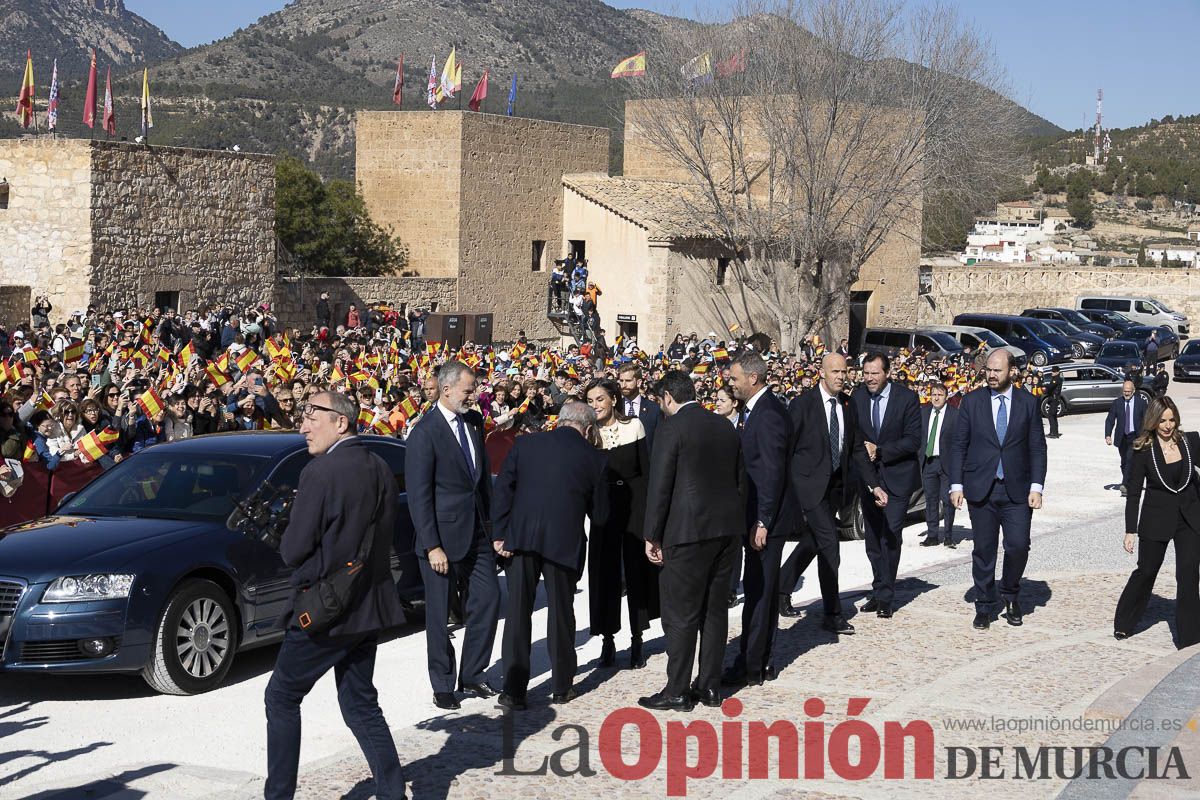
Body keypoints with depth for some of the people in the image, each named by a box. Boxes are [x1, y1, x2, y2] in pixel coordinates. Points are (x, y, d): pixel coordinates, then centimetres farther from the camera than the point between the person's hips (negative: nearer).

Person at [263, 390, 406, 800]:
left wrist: (289, 538, 4)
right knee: (360, 704, 16)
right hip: (368, 608, 7)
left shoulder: (320, 473, -19)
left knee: (281, 698, 9)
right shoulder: (380, 469, 5)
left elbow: (293, 551, -17)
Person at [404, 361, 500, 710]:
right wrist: (432, 546, -18)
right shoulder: (425, 432, -13)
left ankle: (472, 675, 19)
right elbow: (419, 494, -15)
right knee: (439, 614, 4)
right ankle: (443, 685, 15)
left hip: (477, 533, 7)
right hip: (443, 535, -7)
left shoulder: (470, 425, 9)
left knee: (488, 599, 5)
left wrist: (491, 523, 8)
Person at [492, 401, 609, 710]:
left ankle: (513, 690, 3)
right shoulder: (594, 458, 2)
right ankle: (561, 687, 22)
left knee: (518, 614, 6)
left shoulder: (525, 444, 6)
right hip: (565, 542, -1)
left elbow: (502, 489, 1)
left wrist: (499, 533, 2)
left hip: (520, 538, 1)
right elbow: (599, 512, 9)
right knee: (561, 614, 13)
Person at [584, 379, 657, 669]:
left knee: (636, 569, 5)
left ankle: (636, 640, 14)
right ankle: (608, 640, 12)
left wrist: (650, 508, -2)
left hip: (635, 504, 0)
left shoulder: (633, 425, -1)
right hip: (604, 506, 0)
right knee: (605, 571, 3)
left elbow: (646, 470, 2)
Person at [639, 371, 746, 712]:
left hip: (690, 530, -7)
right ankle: (709, 685, 18)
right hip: (727, 529, 7)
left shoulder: (673, 427, -10)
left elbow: (660, 485, -12)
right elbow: (740, 479, 16)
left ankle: (677, 691, 2)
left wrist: (652, 536, -6)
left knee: (680, 613, -1)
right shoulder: (725, 427, 11)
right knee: (714, 608, 13)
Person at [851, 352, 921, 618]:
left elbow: (913, 441, -11)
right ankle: (880, 591, 18)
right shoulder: (857, 397, 0)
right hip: (868, 476, 4)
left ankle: (885, 596, -1)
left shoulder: (906, 398, -9)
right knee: (872, 537, 8)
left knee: (890, 535, -9)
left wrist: (879, 451, -18)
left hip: (897, 475, -4)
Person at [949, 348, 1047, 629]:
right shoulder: (972, 401, 4)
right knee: (983, 550, 4)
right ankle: (984, 607, 16)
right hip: (981, 489, 0)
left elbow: (1037, 448, 4)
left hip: (1017, 490, 0)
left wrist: (1036, 487, -4)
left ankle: (1010, 594, 19)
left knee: (1018, 545, -7)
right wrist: (956, 485, -3)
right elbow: (958, 445, 5)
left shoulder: (1028, 403, 4)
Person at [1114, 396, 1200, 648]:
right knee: (1146, 570, 9)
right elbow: (1133, 492, -4)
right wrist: (1130, 530, -5)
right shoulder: (1144, 451, -7)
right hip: (1156, 518, -2)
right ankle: (1123, 624, 29)